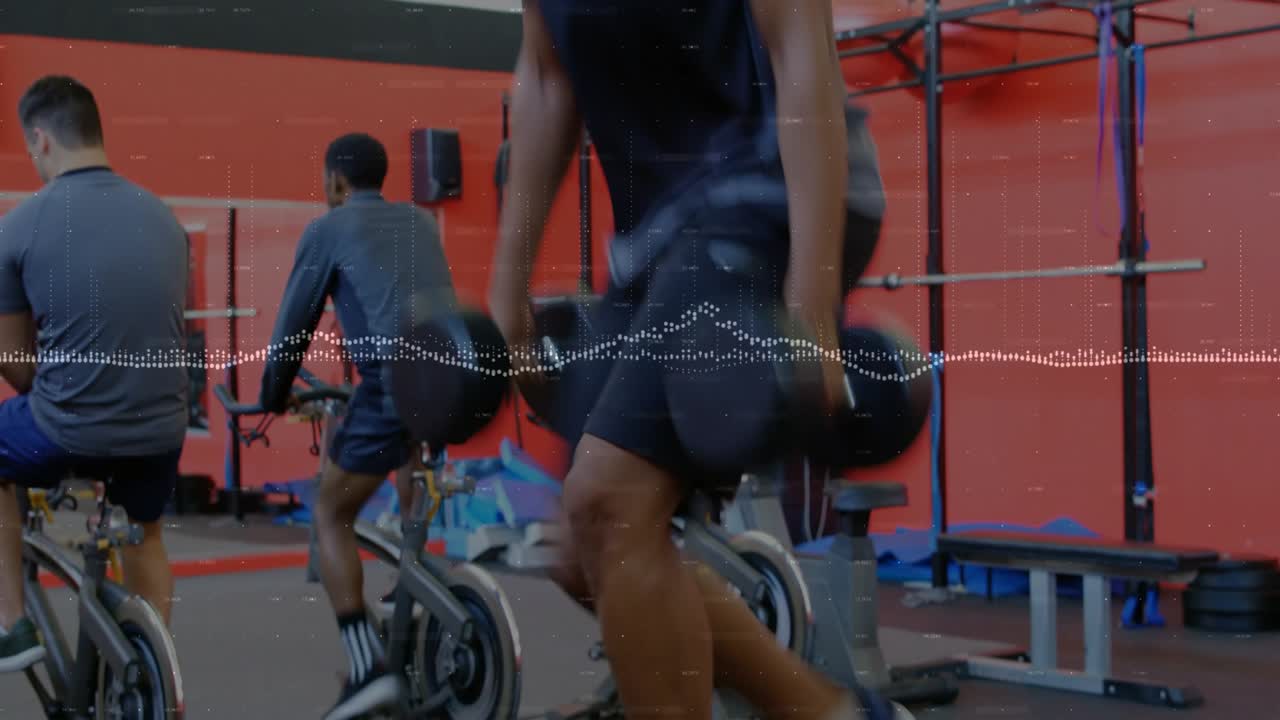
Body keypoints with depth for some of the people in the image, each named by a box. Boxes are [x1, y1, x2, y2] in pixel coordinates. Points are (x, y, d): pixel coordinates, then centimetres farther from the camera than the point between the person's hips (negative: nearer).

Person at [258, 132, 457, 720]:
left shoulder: (327, 230, 10)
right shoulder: (421, 221, 25)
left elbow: (294, 323, 14)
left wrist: (272, 397, 29)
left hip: (393, 382, -5)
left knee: (332, 517, 9)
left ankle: (366, 666, -2)